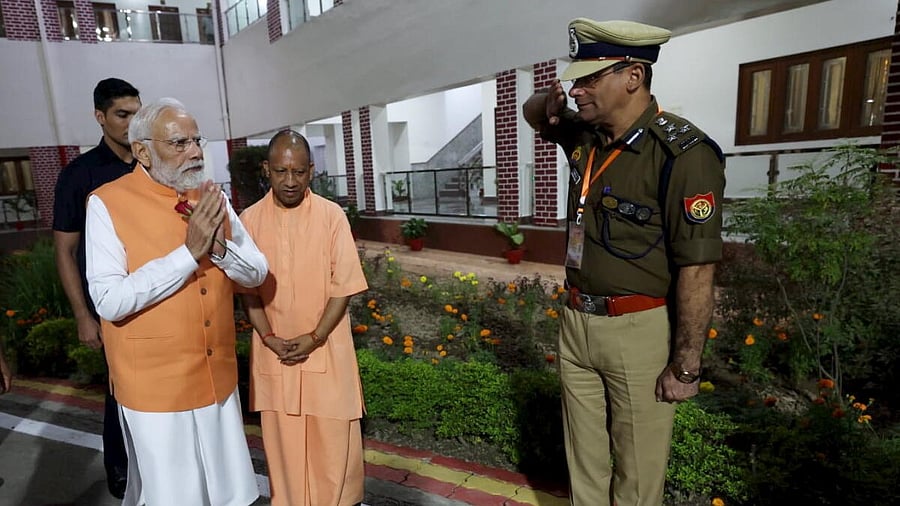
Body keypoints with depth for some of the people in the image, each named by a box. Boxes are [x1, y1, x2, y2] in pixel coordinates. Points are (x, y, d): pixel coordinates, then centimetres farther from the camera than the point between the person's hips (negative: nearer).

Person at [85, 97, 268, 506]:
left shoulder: (212, 199, 3)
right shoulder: (108, 203, -12)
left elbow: (257, 274, 1)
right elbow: (109, 301, -21)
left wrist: (219, 247, -18)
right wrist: (189, 252, -25)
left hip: (218, 378, 5)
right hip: (156, 387, -4)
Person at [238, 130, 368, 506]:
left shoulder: (332, 215, -9)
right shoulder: (249, 220, -3)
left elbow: (344, 286, -8)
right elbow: (247, 289, 2)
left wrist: (315, 337, -14)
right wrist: (268, 338, -9)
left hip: (325, 348, -1)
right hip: (273, 351, 2)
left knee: (333, 438, 9)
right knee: (281, 439, 14)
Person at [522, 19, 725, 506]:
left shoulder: (682, 153, -19)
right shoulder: (584, 137, 3)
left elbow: (697, 270, -18)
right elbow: (533, 113, 24)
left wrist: (686, 367, -14)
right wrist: (550, 99, -1)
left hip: (640, 331, -6)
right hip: (576, 323, 7)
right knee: (583, 460, 21)